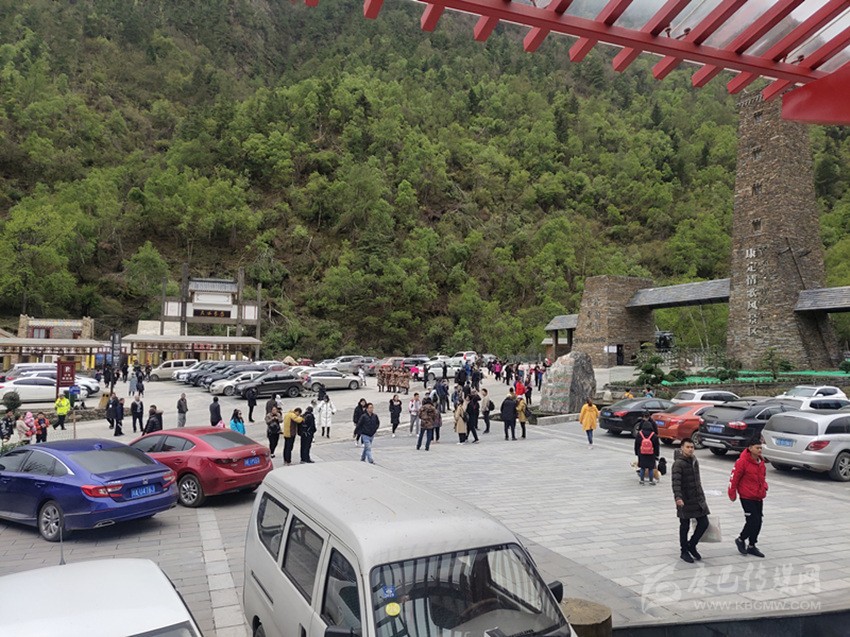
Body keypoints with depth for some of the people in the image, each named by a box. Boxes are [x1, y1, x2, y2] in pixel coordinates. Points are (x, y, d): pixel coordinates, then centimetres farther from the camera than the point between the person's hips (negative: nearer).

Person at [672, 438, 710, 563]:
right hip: (685, 501, -7)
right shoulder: (678, 464, -15)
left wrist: (701, 496, 20)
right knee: (685, 526, 5)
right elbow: (676, 482, -25)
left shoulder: (695, 461, 10)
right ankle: (684, 551, 20)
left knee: (704, 523, 6)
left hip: (698, 499, 7)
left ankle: (691, 545, 26)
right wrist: (678, 497, -38)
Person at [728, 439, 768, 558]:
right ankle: (741, 540, 16)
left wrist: (764, 488, 6)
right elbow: (734, 477, -14)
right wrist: (732, 494, -9)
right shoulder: (742, 461, -17)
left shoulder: (761, 461, 7)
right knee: (753, 521, -8)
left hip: (759, 497, 7)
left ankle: (751, 546, 24)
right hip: (747, 497, -7)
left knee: (758, 522, 10)